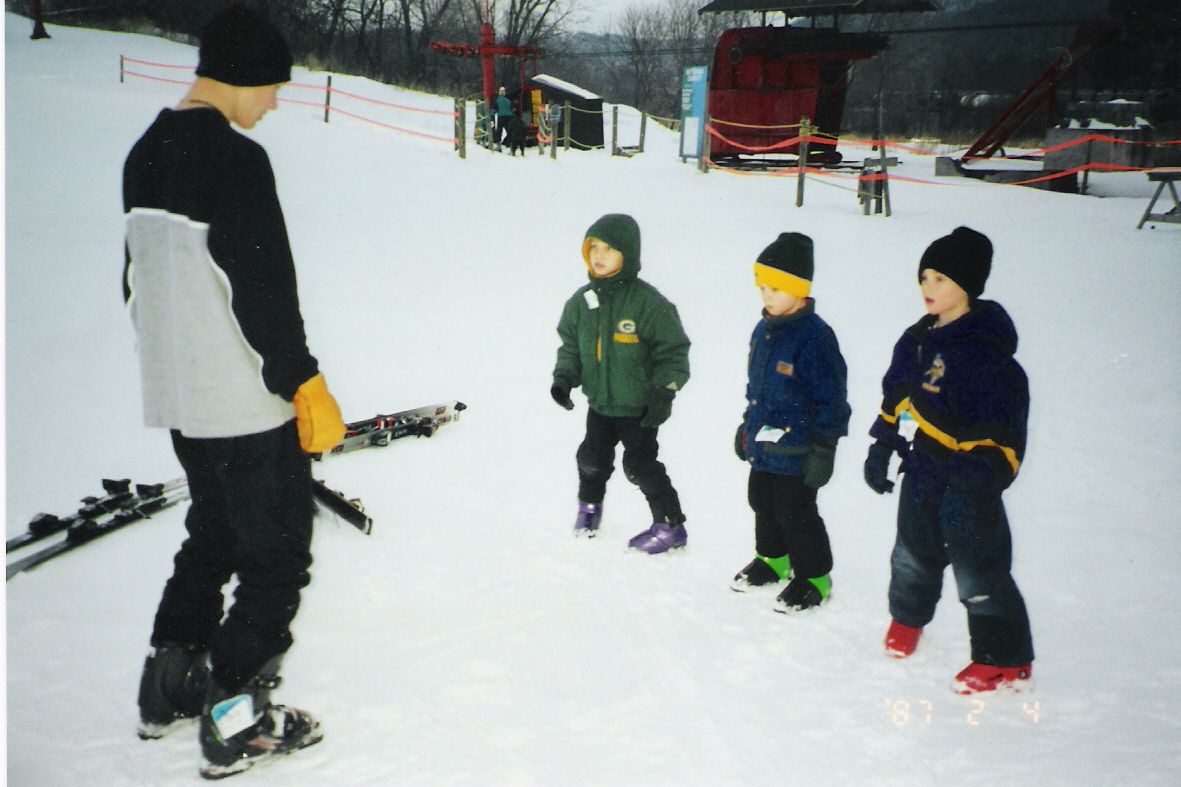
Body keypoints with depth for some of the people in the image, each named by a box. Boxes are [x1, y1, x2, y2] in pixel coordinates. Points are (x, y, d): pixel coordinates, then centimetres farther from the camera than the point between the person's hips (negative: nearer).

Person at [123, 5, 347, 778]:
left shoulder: (146, 156, 9)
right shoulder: (236, 160, -20)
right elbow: (265, 290, -21)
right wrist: (305, 383, -13)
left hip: (178, 398, 9)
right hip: (247, 403, -9)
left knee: (213, 534, 24)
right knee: (277, 555, 4)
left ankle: (169, 685, 31)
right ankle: (235, 720, 10)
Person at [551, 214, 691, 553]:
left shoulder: (648, 302, -17)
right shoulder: (581, 301, 0)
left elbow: (673, 350, -12)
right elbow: (570, 343, 13)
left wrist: (663, 392, -17)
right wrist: (564, 376, -2)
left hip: (640, 407, -5)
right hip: (599, 403, 5)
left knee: (640, 465, -1)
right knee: (592, 458, 15)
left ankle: (670, 525, 15)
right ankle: (589, 505, 44)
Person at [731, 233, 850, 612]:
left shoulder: (814, 336, -21)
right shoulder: (763, 331, 5)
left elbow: (830, 398, -18)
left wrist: (822, 449, -17)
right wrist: (747, 425, 22)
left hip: (796, 452, -8)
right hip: (762, 446, 8)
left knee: (795, 514, 4)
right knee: (762, 504, 21)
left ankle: (813, 576, 22)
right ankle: (772, 558, 42)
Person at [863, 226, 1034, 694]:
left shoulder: (984, 350, -21)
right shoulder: (916, 341, 6)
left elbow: (998, 426, -23)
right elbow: (895, 399, 18)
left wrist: (977, 483, -25)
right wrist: (880, 449, 16)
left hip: (965, 483, -8)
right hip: (920, 477, 8)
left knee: (979, 572, 1)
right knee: (912, 555, 24)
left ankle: (1005, 660, 16)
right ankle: (908, 618, 49)